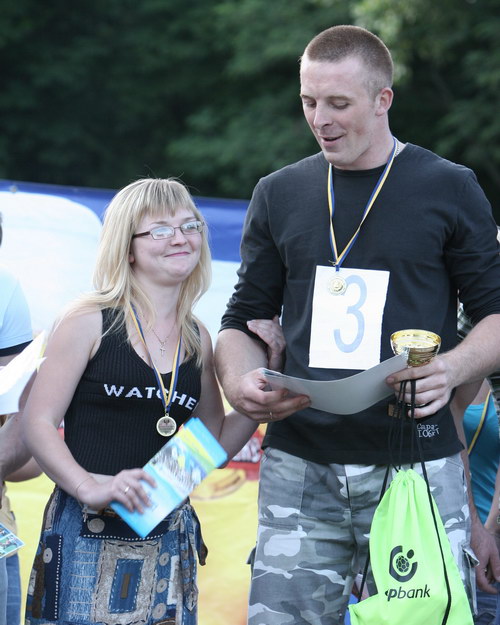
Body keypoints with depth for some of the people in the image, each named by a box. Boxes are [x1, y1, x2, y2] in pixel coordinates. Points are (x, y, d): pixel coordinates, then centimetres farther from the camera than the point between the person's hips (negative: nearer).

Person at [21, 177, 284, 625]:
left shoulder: (198, 340, 11)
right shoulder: (90, 322, -3)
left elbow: (215, 444, 16)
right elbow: (39, 423, -6)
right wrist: (90, 488, -21)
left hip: (168, 540, 5)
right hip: (88, 535, -4)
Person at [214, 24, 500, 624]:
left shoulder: (449, 189, 5)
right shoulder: (278, 194, 14)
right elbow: (245, 319, 18)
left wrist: (450, 368, -15)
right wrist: (240, 381, -4)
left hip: (417, 467, -2)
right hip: (299, 468, 2)